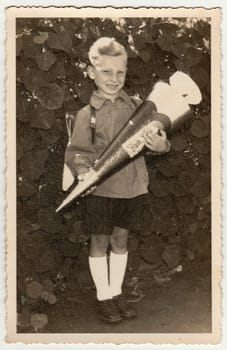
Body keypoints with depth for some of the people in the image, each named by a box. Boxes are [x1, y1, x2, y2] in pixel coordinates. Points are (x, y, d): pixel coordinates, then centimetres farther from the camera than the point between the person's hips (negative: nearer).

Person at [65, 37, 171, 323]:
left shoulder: (137, 105, 1)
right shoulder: (87, 113, -7)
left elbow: (157, 134, 4)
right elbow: (76, 150, -8)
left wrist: (160, 144, -19)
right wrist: (82, 171, -27)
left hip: (132, 186, 3)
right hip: (101, 188, -3)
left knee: (120, 238, 16)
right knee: (100, 241, 8)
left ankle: (116, 293, 32)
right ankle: (103, 297, 25)